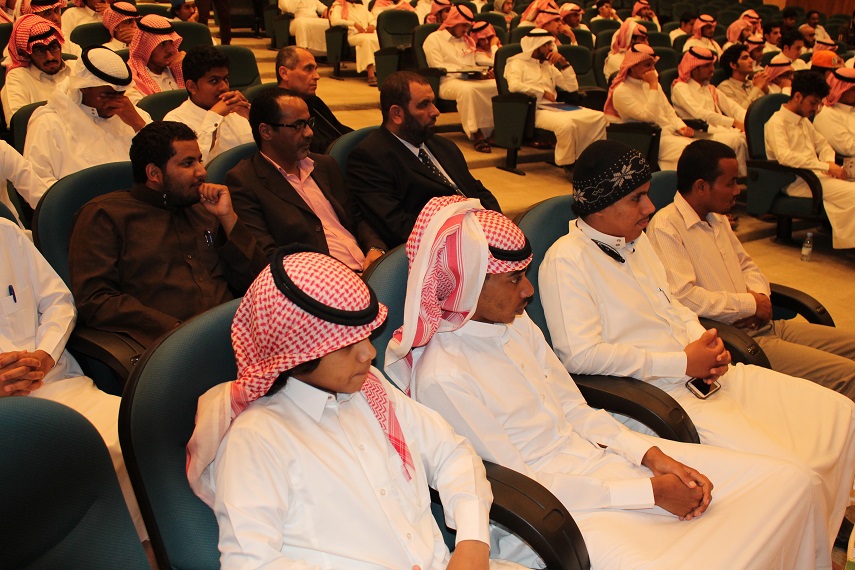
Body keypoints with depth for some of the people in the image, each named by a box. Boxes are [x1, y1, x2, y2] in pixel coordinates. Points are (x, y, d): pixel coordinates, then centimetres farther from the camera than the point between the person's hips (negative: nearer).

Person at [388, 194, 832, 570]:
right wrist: (649, 492, -15)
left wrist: (653, 456, -5)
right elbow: (521, 483, -16)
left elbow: (578, 412, 11)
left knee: (790, 483, -1)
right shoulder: (442, 378, -19)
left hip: (599, 458, 7)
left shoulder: (517, 325, 5)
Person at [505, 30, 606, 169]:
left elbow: (572, 87, 20)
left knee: (599, 117, -13)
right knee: (566, 124, -37)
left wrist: (564, 63, 9)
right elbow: (514, 86, -16)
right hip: (535, 110, -7)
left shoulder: (549, 66, 26)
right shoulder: (517, 63, 7)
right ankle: (567, 165, -19)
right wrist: (542, 92, -11)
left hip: (555, 108, 7)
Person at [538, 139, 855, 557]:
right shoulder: (566, 259, -14)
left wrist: (705, 342, 1)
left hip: (702, 376, 10)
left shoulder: (635, 239, 15)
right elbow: (581, 355, -22)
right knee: (790, 474, -21)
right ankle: (811, 558, 9)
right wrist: (683, 362, -17)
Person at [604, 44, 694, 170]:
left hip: (672, 132, 8)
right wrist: (653, 86, -15)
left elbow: (669, 111, 20)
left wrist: (681, 126, 1)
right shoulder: (621, 92, -8)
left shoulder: (650, 84, 17)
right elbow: (649, 117, -17)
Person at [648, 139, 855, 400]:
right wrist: (750, 304, -13)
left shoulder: (717, 219, 17)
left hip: (764, 326, 10)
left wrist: (759, 294, 3)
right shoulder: (665, 227, -13)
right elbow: (683, 298, -24)